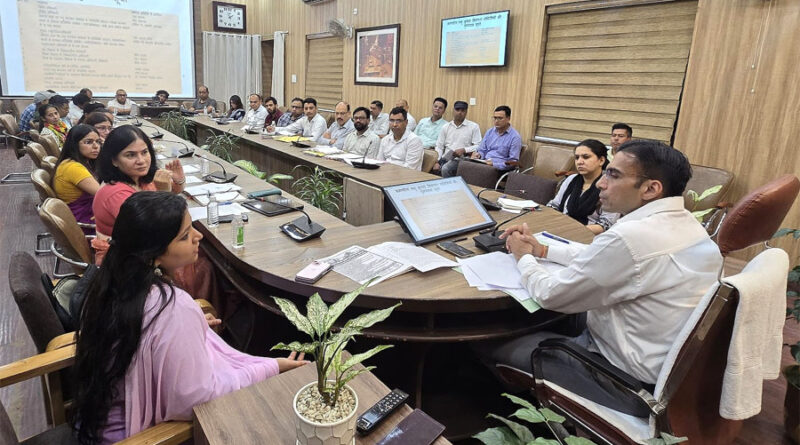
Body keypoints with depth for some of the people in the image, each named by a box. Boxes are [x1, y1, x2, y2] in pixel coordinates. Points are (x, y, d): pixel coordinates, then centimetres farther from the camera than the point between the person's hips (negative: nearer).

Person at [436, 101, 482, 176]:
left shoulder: (473, 127, 7)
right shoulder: (446, 127, 17)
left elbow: (479, 146, 0)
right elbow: (439, 147, 12)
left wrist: (464, 150, -15)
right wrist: (436, 162, -4)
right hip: (444, 159, 3)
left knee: (445, 169, -34)